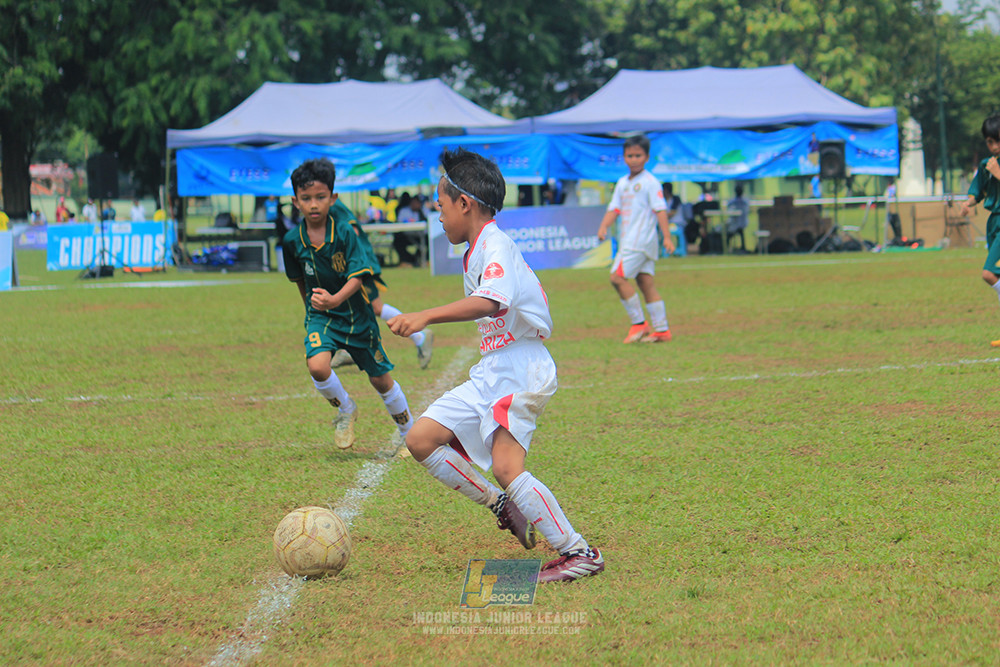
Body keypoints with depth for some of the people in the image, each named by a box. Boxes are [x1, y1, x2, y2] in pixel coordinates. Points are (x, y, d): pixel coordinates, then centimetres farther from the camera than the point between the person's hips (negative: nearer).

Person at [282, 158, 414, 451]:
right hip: (320, 316, 2)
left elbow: (358, 276, -22)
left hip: (356, 313, -2)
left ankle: (409, 434, 30)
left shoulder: (344, 232, -17)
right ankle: (345, 410, 5)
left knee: (380, 379, 8)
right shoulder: (293, 241, -7)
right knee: (317, 366, -26)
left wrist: (335, 300, -40)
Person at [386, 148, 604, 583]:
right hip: (490, 371, 10)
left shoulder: (495, 245, -15)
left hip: (520, 369, -10)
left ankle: (579, 553, -18)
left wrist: (425, 317, -42)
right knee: (421, 439, 4)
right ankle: (504, 507, 11)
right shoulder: (477, 250, 16)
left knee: (506, 466, -24)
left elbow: (490, 302, -34)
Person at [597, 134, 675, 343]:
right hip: (628, 240, 8)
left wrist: (667, 237, -16)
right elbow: (614, 208, 13)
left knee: (618, 277, -14)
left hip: (642, 238, -8)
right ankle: (661, 329, 8)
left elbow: (660, 210, -10)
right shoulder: (622, 183, 16)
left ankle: (639, 323, -9)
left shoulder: (650, 182, -6)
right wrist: (604, 227, -5)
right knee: (645, 281, 6)